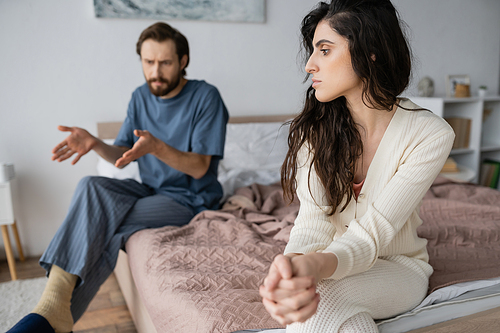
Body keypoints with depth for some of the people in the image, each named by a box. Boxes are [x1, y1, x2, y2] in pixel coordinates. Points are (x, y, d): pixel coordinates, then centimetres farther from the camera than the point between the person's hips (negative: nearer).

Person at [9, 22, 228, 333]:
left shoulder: (206, 96, -11)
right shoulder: (141, 97, 7)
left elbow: (199, 168, -16)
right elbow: (123, 155, 6)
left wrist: (156, 147, -33)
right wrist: (95, 143, -16)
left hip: (190, 199, -5)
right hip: (149, 190, 5)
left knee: (106, 225, -27)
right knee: (91, 186, -25)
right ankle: (55, 304, -31)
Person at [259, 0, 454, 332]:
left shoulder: (431, 134, -18)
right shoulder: (315, 127, -9)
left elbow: (371, 235, -24)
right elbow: (314, 219, -18)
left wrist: (314, 266, -45)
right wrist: (295, 262, -41)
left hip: (398, 267, -1)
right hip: (334, 262, 2)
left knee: (322, 298, -32)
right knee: (305, 298, -32)